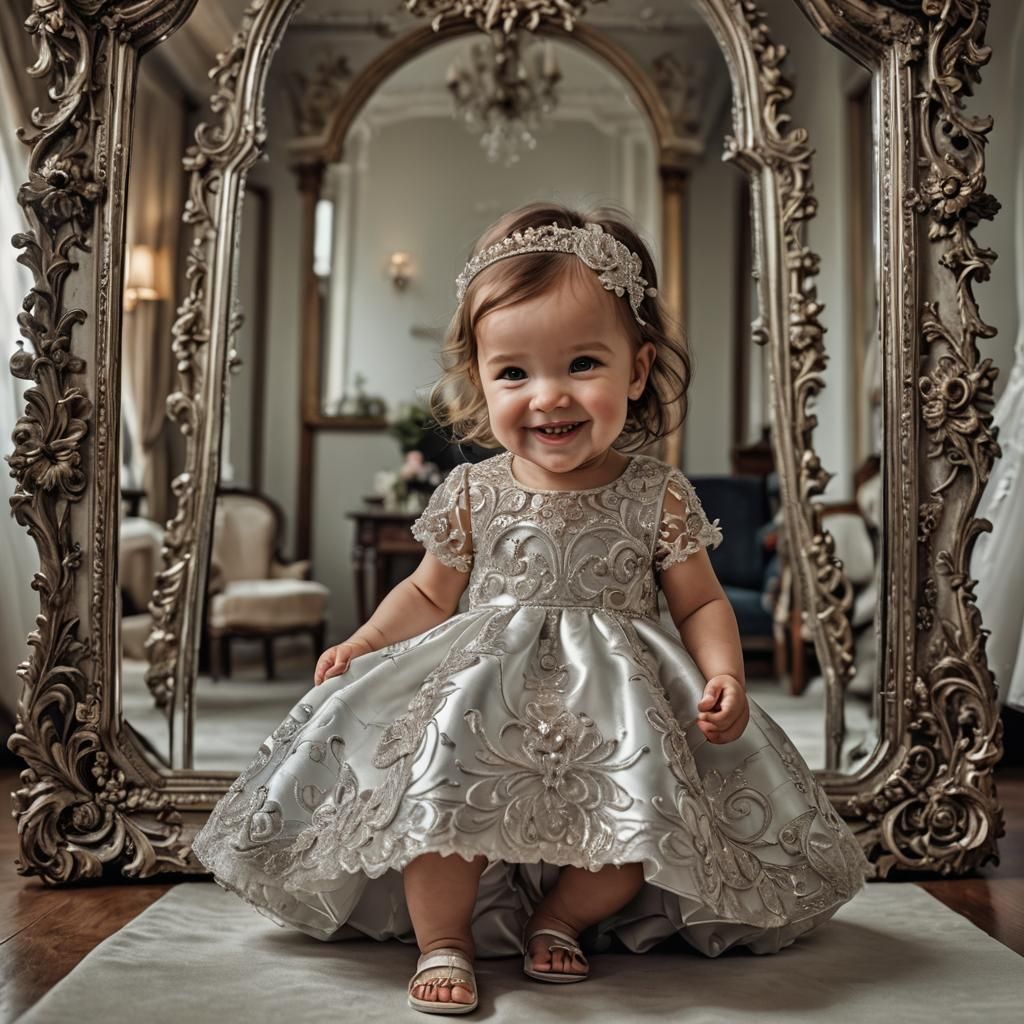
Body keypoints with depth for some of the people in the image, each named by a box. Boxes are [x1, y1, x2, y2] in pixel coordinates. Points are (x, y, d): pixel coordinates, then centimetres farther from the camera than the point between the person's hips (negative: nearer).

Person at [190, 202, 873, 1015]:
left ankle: (560, 918, 12)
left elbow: (702, 603, 6)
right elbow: (429, 595, 14)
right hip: (478, 695, 0)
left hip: (616, 708, 0)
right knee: (440, 787, -22)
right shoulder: (473, 495, 1)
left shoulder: (658, 497, -3)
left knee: (641, 821, -17)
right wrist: (365, 641, -2)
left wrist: (725, 675, -13)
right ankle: (443, 938, 3)